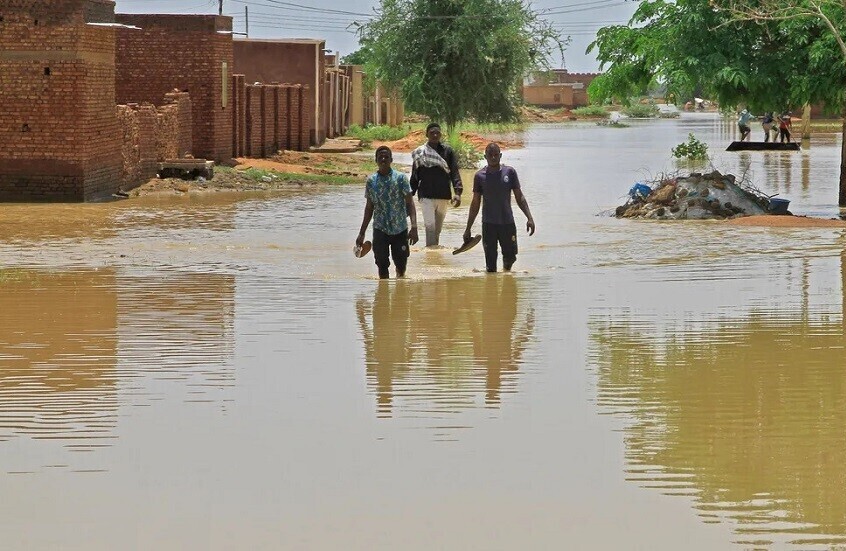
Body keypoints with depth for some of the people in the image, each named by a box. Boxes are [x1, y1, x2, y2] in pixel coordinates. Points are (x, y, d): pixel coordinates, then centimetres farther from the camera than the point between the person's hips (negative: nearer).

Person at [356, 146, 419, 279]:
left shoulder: (400, 178, -4)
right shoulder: (371, 181, 3)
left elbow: (410, 203, -7)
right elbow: (369, 208, 12)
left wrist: (414, 227, -19)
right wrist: (362, 233, 12)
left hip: (400, 229, -1)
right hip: (380, 229, 1)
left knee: (401, 266, 6)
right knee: (382, 266, -4)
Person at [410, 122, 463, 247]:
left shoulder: (448, 151, 3)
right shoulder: (420, 153, 1)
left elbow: (454, 172, -2)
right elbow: (415, 176, 7)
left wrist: (457, 192, -15)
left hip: (443, 196, 2)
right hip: (426, 196, -2)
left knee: (438, 228, 13)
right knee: (430, 226, -14)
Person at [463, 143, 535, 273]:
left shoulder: (509, 172, 1)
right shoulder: (480, 176, 1)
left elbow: (519, 197, 5)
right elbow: (475, 204, 7)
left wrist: (529, 218, -6)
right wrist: (468, 229, 8)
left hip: (507, 223, 1)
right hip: (489, 224, -1)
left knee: (510, 256, 7)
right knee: (490, 263, -4)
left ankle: (506, 268, 39)